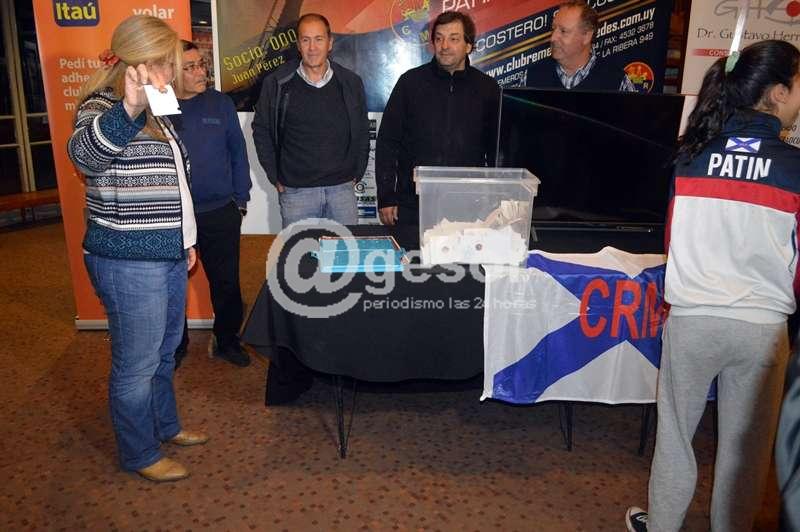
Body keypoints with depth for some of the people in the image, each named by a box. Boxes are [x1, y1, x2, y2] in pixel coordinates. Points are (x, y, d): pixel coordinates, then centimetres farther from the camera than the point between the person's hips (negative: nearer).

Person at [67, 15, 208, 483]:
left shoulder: (154, 113, 14)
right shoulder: (103, 108, -13)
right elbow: (84, 154, -37)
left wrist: (185, 240, 21)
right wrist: (128, 109, -54)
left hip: (168, 257, 9)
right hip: (129, 263, -9)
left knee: (165, 352, 22)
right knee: (137, 364, 4)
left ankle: (166, 426, 40)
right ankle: (140, 454, 21)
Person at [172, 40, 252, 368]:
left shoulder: (220, 104, 2)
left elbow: (238, 152, 6)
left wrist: (240, 200, 5)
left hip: (220, 212, 1)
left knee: (226, 281, 9)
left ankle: (227, 340, 28)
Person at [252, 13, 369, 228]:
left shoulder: (351, 83, 4)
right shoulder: (277, 83, -1)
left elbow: (362, 131, 12)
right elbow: (261, 130, 6)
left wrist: (356, 174, 7)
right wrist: (275, 177, 2)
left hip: (342, 188, 2)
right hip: (295, 191, -1)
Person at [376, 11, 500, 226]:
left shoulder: (487, 88, 5)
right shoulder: (411, 82, 2)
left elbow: (496, 150, 10)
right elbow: (387, 142, 3)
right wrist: (386, 198, -2)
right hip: (412, 204, 0)